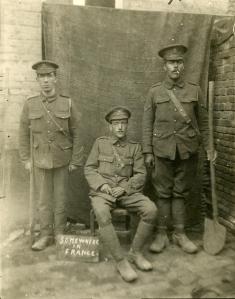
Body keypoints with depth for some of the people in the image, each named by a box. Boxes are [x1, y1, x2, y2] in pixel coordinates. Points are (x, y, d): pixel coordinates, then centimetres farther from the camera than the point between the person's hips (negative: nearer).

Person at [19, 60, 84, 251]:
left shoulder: (67, 104, -5)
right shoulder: (29, 105, -1)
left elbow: (76, 134, -3)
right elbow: (24, 134, 5)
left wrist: (75, 161, -4)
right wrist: (26, 159, 3)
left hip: (62, 161, -1)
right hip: (40, 161, 1)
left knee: (60, 199, 10)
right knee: (43, 200, 10)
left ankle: (60, 234, 27)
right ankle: (46, 235, 25)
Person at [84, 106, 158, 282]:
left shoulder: (135, 147, 13)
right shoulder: (100, 143, 12)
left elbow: (141, 174, 6)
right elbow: (89, 169, 8)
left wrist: (124, 188, -11)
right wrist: (102, 184, -10)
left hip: (128, 191, 2)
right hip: (103, 191, -1)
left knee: (151, 210, -24)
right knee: (102, 214, -34)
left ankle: (136, 252, -4)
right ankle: (121, 261, -21)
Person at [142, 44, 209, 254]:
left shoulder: (195, 90, 5)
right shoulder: (155, 92, 3)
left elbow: (203, 122, 9)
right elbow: (147, 124, 3)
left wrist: (208, 147, 6)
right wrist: (147, 152, -2)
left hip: (187, 151, 1)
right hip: (162, 150, -1)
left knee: (181, 193, 9)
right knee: (163, 193, 6)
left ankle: (180, 234, 22)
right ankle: (162, 234, 18)